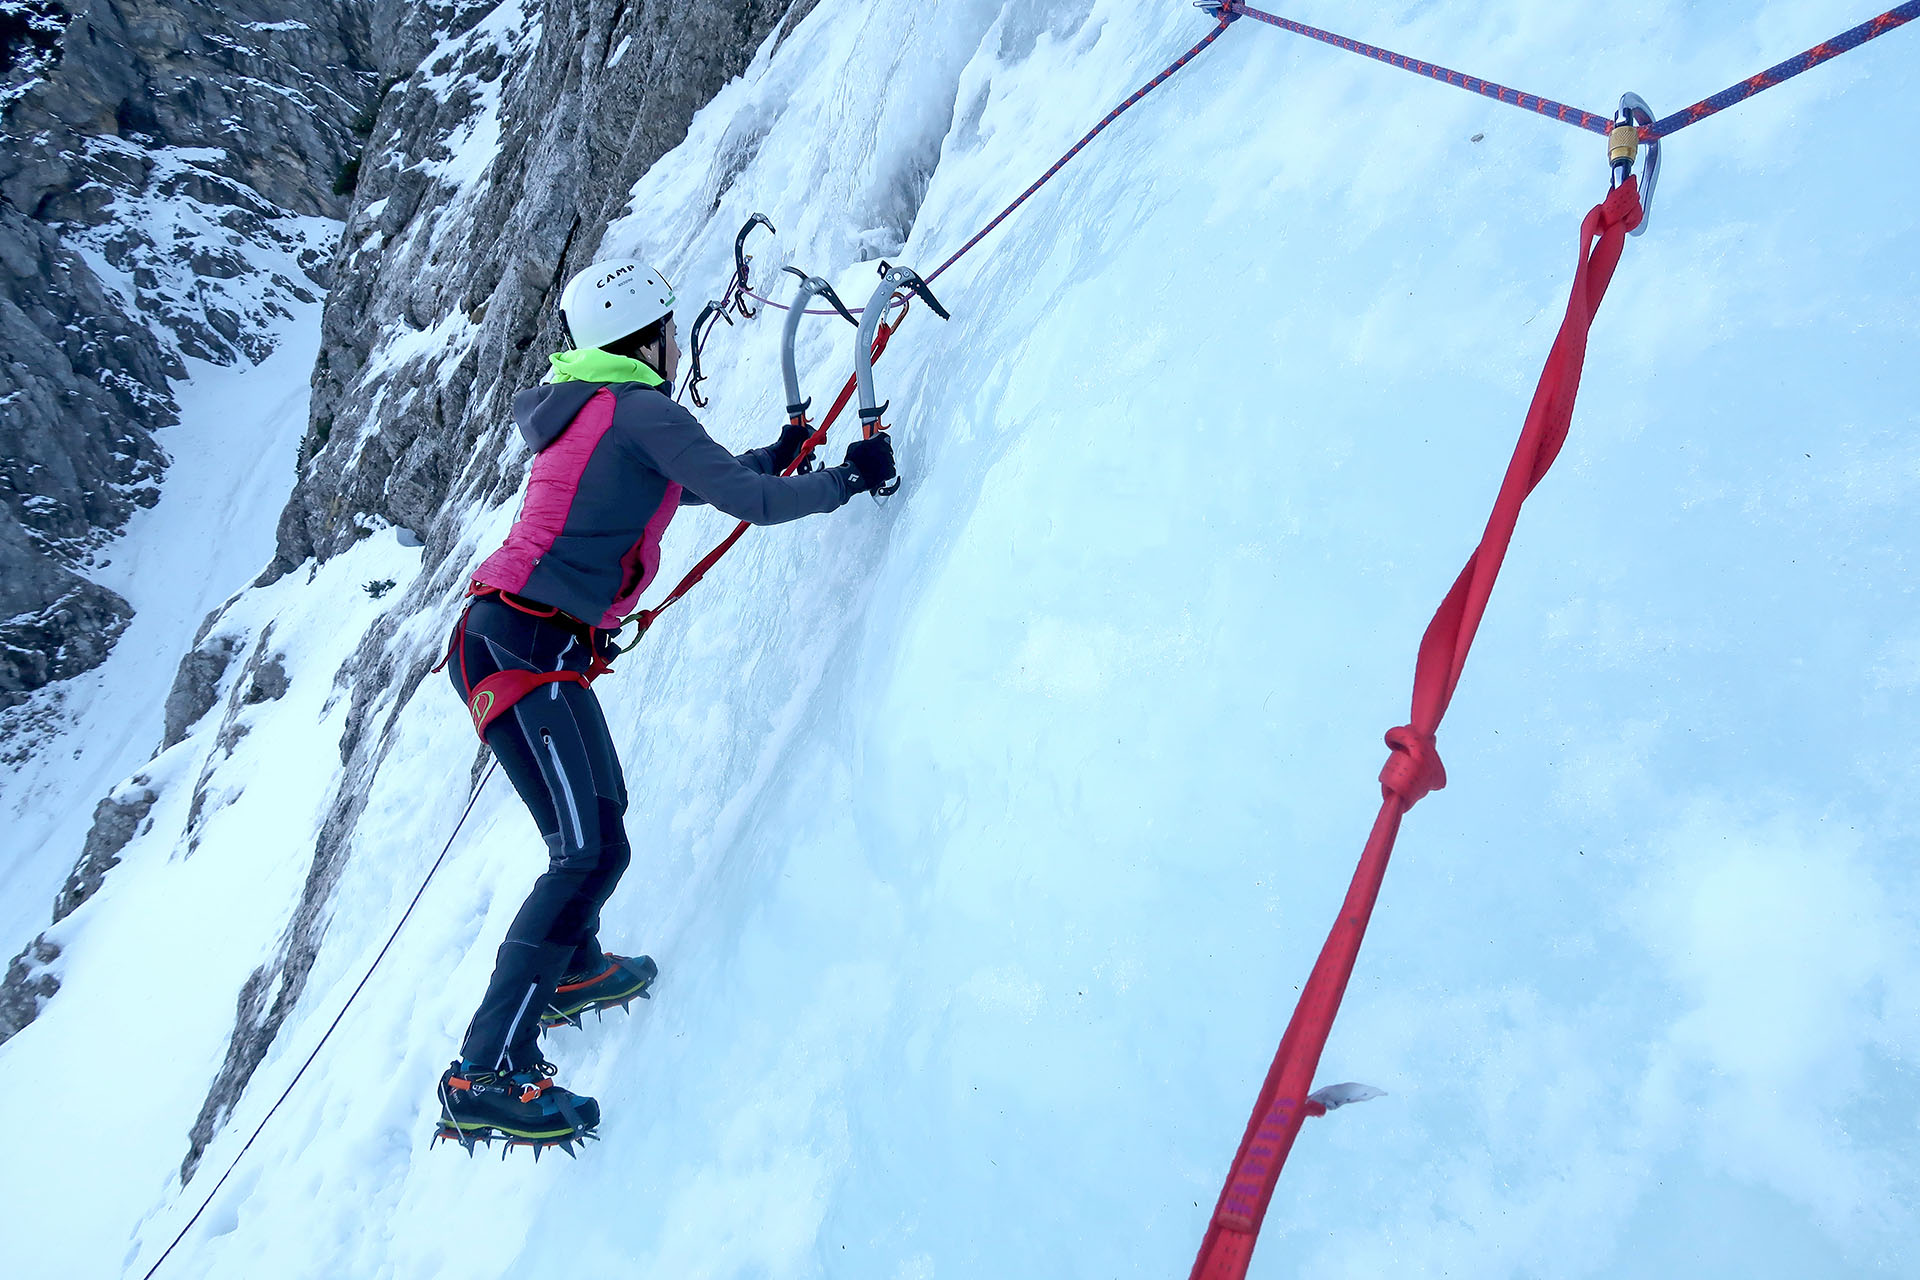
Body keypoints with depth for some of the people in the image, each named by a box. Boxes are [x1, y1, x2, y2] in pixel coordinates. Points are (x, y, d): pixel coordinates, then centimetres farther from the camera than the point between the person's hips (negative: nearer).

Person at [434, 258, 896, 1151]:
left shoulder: (586, 409, 19)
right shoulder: (643, 410, -9)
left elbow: (679, 485, 32)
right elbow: (746, 499, -13)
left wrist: (778, 456, 35)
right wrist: (847, 478, 1)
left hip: (522, 642, 10)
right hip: (520, 647, -10)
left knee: (599, 813, 23)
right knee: (591, 851, -15)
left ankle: (570, 971, 43)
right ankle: (485, 1077, -14)